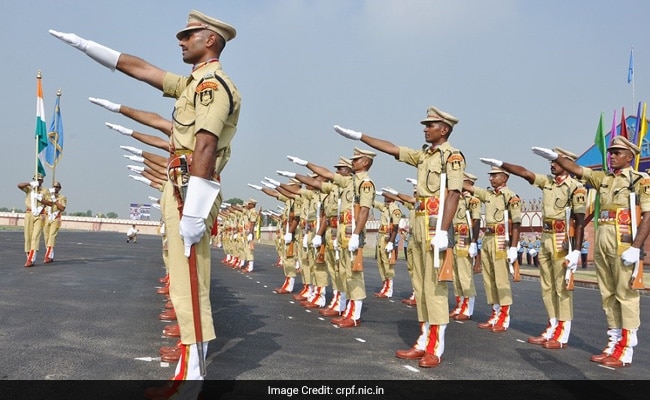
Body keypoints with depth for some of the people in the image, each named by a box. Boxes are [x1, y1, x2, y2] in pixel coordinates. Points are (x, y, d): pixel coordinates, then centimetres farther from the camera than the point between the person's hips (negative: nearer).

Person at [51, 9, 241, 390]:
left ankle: (191, 374, -6)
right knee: (186, 284, 14)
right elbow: (138, 67, 28)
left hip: (190, 193, -10)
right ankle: (193, 365, 23)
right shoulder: (194, 83, 21)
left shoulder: (212, 83, -10)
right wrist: (84, 44, 30)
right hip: (182, 191, 10)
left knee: (189, 286, -10)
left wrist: (193, 211, -27)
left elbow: (205, 149, -21)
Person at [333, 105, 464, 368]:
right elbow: (391, 148, 21)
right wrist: (360, 136, 19)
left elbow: (453, 194, -16)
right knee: (420, 285, 10)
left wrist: (443, 231, -24)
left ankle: (436, 349, -2)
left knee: (434, 286, -8)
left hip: (436, 224, -9)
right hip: (419, 223, 9)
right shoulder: (423, 155, 17)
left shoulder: (452, 156, -7)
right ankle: (424, 342, 16)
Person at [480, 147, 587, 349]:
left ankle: (562, 335, 4)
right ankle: (551, 330, 19)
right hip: (545, 239, 8)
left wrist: (576, 251, -18)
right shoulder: (547, 182, 10)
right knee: (547, 287, 11)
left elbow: (579, 222, -14)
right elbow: (524, 172, 10)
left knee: (562, 287, -3)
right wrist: (500, 163, 1)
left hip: (563, 241, -8)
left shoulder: (576, 188, -11)